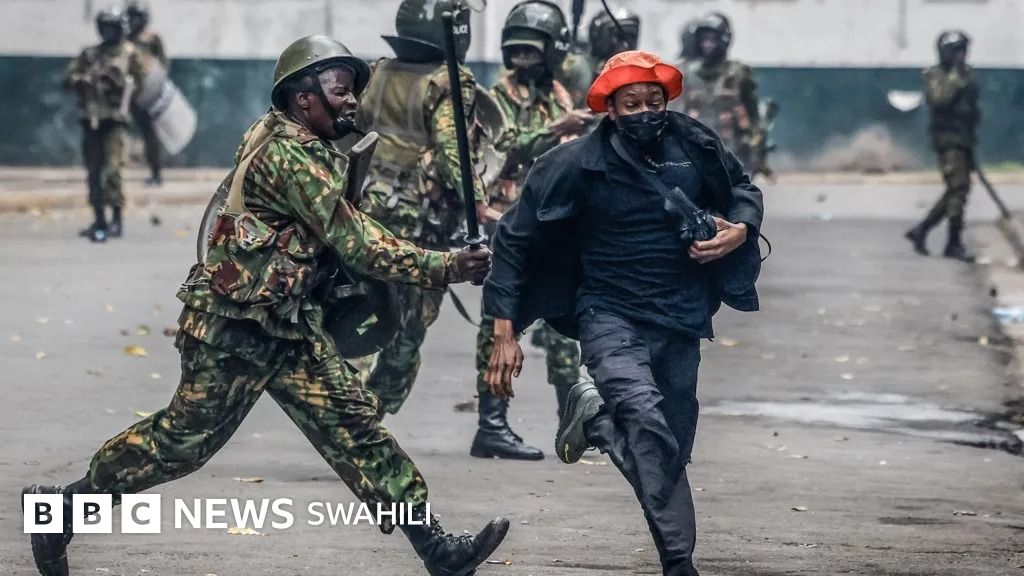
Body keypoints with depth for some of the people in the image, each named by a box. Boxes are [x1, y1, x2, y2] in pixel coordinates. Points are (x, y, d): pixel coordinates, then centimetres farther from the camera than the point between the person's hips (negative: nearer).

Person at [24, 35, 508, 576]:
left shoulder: (308, 150, 13)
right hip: (233, 327, -9)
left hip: (288, 327, 9)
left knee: (351, 422, 1)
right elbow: (356, 244, -22)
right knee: (186, 436, 0)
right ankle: (63, 506, 15)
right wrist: (446, 267, -22)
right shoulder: (288, 155, -19)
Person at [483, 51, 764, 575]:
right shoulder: (579, 163, -10)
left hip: (681, 322, 5)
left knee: (672, 449, 9)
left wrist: (741, 229, -7)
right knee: (646, 419, -30)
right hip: (611, 317, -5)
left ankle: (593, 416, 36)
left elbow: (744, 191, 17)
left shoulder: (694, 145, -2)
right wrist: (504, 332, -6)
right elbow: (515, 238, -2)